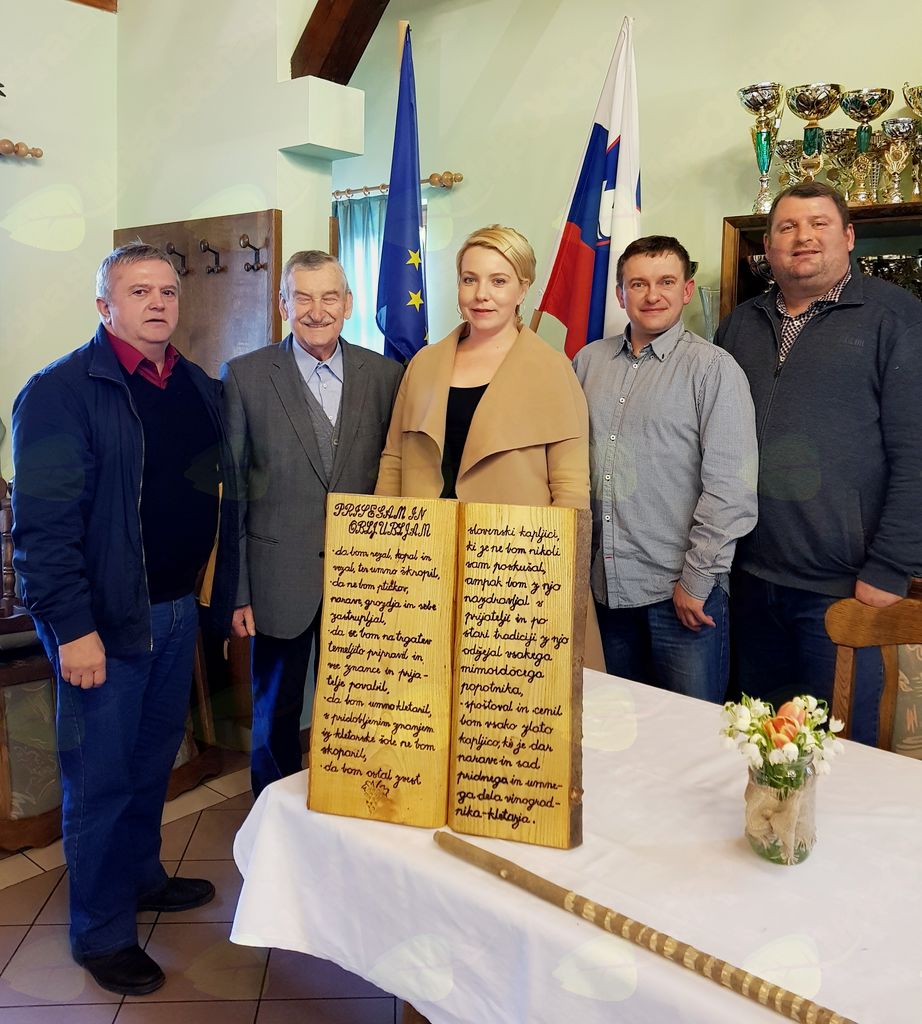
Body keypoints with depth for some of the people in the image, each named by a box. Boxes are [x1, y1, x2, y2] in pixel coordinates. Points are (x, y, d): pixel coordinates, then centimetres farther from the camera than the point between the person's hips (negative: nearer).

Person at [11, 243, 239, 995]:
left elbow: (224, 497, 11)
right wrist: (73, 628, -19)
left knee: (155, 759, 21)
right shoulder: (61, 392, -13)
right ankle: (101, 933, 25)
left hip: (178, 608, 7)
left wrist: (234, 592, 9)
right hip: (106, 620, -6)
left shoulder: (201, 389, 8)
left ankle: (142, 877, 42)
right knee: (101, 778, 8)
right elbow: (44, 523, -17)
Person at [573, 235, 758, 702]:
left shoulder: (713, 368, -5)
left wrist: (697, 579, -13)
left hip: (681, 593, -4)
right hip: (605, 586, 5)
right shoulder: (588, 362, 9)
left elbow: (730, 488, -11)